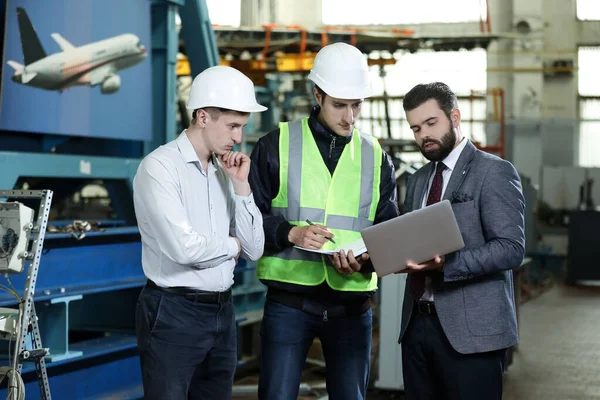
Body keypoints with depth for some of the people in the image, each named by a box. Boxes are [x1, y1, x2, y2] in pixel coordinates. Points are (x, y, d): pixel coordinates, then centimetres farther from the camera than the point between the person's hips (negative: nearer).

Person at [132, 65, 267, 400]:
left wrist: (241, 185, -2)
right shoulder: (160, 166, -11)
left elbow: (254, 249, 6)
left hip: (222, 311, 7)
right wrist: (231, 245, -4)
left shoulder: (225, 170, 10)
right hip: (174, 313, -7)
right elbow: (184, 248, -22)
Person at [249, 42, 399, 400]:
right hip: (289, 301, -2)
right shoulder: (277, 146, 0)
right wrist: (291, 233, -19)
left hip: (352, 304, 3)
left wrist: (365, 260, -13)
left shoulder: (376, 158, 9)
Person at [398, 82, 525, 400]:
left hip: (471, 329, -6)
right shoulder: (418, 180, 18)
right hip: (416, 325, 6)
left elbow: (511, 248, -14)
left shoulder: (494, 172, -5)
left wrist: (446, 264, -26)